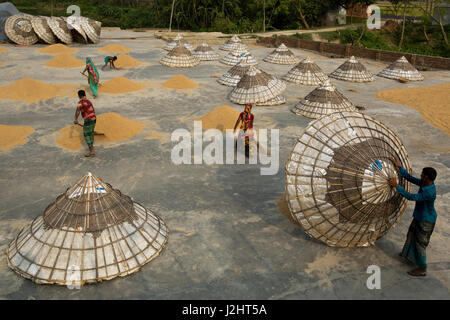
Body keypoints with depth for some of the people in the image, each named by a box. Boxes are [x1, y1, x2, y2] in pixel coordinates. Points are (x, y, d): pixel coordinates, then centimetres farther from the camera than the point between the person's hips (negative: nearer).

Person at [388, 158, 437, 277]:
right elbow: (411, 178, 0)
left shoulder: (429, 193, -35)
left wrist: (396, 186, -34)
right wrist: (400, 167, -5)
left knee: (420, 244, 4)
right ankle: (409, 255, 50)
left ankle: (422, 269, 20)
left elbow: (412, 197, -34)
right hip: (419, 217, 9)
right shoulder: (424, 183, -9)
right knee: (412, 235, 27)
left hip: (426, 221, -9)